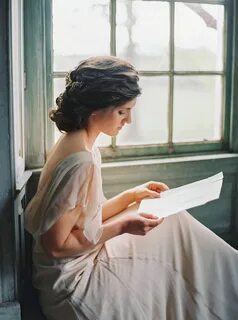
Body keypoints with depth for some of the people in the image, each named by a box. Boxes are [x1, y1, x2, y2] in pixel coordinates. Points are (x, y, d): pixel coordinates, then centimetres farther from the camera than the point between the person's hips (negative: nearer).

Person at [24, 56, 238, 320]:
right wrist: (123, 226, -21)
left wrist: (131, 195, 0)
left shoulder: (77, 143, 1)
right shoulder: (81, 161, -28)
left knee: (173, 221, 10)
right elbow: (56, 246, -25)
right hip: (70, 280, -8)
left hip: (84, 258, 8)